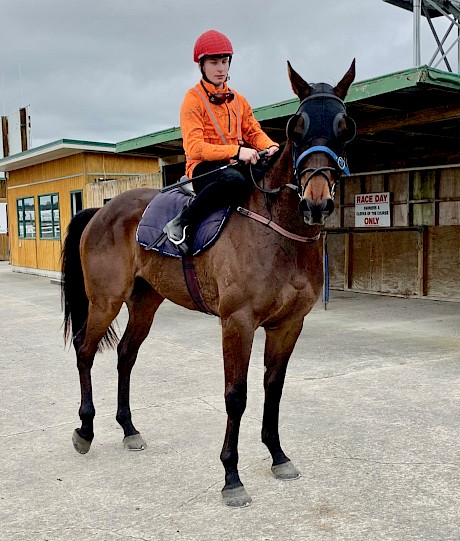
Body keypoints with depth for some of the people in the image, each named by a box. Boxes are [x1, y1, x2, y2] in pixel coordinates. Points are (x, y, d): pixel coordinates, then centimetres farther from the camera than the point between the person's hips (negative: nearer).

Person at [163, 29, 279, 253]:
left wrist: (271, 147, -12)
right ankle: (180, 224, -26)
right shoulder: (193, 99, -4)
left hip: (235, 166, 6)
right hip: (203, 168, -6)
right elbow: (194, 148, -15)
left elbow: (254, 132, 13)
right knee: (235, 180, -40)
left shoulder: (238, 100, 17)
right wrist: (236, 151, -26)